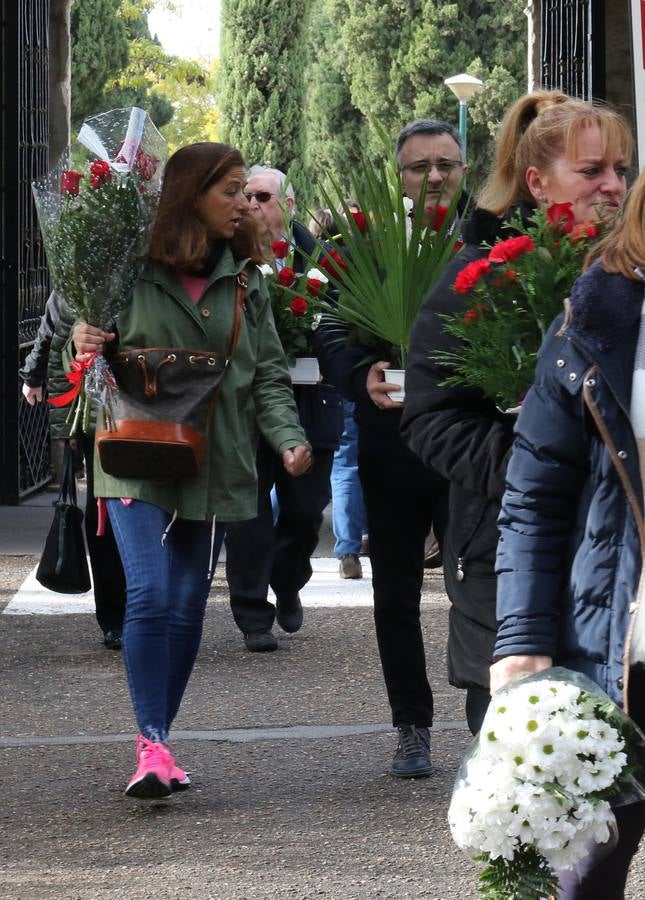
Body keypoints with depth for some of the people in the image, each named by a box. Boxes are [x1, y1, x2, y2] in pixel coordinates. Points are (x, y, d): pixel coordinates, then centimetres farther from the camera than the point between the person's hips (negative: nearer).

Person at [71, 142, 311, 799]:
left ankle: (157, 741, 17)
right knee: (150, 596, -17)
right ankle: (152, 744, -16)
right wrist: (83, 347, -18)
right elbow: (93, 348, 6)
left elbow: (268, 373, 6)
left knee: (187, 609, 6)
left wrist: (288, 438, -9)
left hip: (213, 467, 4)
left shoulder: (243, 278, 8)